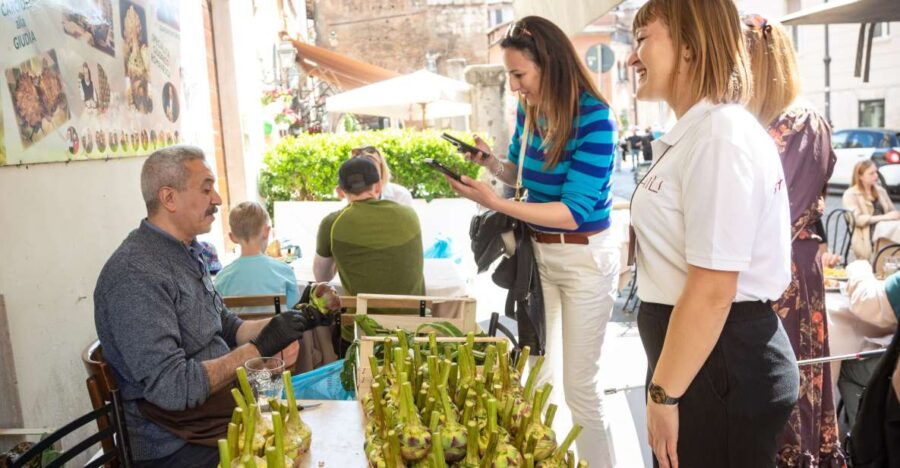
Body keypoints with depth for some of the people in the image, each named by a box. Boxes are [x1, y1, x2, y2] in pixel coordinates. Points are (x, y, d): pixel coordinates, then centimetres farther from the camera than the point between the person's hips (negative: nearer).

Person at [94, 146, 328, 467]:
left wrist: (286, 322, 2)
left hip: (226, 409, 8)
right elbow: (172, 388, -26)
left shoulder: (186, 253, 9)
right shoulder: (135, 274, -21)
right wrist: (259, 348, -21)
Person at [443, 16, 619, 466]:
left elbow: (575, 211, -26)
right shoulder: (528, 110, -2)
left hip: (584, 259, -7)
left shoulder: (594, 118, -22)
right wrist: (492, 162, -6)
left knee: (578, 385, 5)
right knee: (538, 374, 17)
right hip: (536, 252, 7)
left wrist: (494, 202, -31)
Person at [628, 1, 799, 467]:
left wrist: (663, 394, -18)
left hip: (718, 364, -10)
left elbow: (711, 292, -26)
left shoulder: (719, 137, -21)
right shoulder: (698, 132, 12)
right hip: (700, 351, 10)